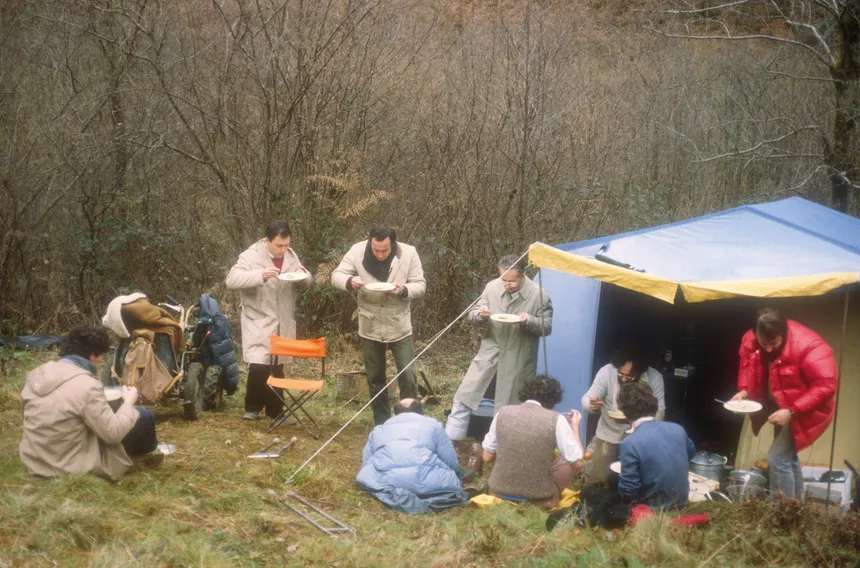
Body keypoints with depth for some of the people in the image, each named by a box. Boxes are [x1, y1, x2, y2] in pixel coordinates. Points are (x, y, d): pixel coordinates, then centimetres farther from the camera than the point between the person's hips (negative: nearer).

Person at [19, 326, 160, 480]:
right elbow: (114, 433, -18)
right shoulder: (86, 385, -24)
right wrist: (128, 403, 0)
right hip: (72, 467, -8)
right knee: (145, 417, 5)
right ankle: (149, 449, 36)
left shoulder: (37, 374, -2)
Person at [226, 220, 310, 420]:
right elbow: (232, 279, -22)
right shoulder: (251, 256, -12)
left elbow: (305, 283, 15)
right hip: (259, 322, -6)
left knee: (278, 368, 13)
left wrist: (303, 275, -10)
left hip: (282, 324, 6)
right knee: (259, 367, -14)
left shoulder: (291, 256, 7)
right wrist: (260, 275, -35)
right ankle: (253, 407, 4)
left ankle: (275, 410, 24)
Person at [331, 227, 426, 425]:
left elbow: (420, 285, -7)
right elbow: (337, 275, -7)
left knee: (407, 376, -4)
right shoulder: (357, 251, -12)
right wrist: (349, 281, -30)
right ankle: (381, 423, 27)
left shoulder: (409, 253, -13)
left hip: (399, 327, -1)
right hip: (370, 327, 1)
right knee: (375, 378, 13)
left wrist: (404, 290, -29)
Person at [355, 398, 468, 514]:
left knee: (365, 475, 28)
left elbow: (365, 465, 30)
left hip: (383, 481, 1)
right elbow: (452, 464, 19)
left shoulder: (378, 430, 30)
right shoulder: (433, 424, 22)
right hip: (424, 482, -1)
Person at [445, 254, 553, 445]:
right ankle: (452, 437, 9)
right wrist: (480, 315, -21)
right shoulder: (492, 287, -4)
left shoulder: (539, 295, -12)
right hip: (491, 350, 3)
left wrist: (528, 320, -24)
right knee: (465, 394, -1)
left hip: (518, 358, -2)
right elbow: (472, 315, 4)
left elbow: (546, 327, -4)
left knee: (508, 405, 7)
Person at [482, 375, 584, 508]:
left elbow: (487, 457, 6)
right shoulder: (556, 420, -10)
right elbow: (577, 463, -3)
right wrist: (575, 427, 10)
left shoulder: (503, 413, -2)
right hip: (538, 498, -3)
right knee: (568, 464, 25)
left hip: (499, 492, 3)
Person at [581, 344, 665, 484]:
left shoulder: (655, 378, -19)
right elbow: (586, 399, -18)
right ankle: (590, 465, 39)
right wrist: (591, 405, -43)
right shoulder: (607, 372, -21)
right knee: (597, 478, 6)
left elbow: (659, 411, -15)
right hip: (609, 434, -1)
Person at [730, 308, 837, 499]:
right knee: (788, 457, 20)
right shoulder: (750, 340, -14)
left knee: (777, 459, -12)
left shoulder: (808, 347, -33)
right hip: (780, 407, 7)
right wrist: (743, 390, -13)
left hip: (803, 410, -7)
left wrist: (792, 411, -33)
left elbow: (825, 385, -30)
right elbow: (746, 366, 6)